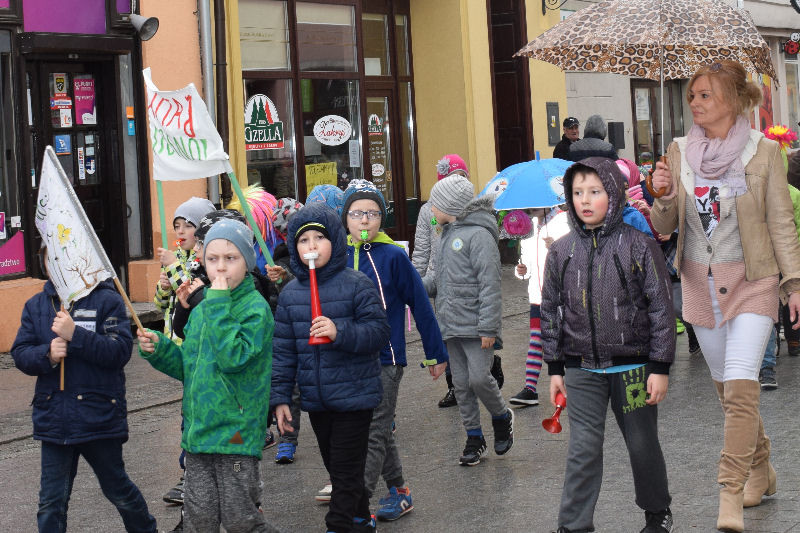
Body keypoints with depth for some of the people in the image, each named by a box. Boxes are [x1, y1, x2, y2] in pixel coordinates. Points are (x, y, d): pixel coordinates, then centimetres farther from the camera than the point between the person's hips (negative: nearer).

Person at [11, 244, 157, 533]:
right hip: (54, 419, 3)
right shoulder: (35, 305, 6)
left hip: (99, 416, -3)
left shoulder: (107, 300, -7)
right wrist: (47, 355, -18)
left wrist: (75, 334, -25)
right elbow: (20, 353, 3)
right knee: (51, 503, 6)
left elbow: (120, 351, -17)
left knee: (118, 489, 15)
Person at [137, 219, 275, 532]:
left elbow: (233, 358, -25)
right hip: (198, 432, 7)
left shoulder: (255, 307, -11)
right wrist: (158, 349, 2)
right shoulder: (201, 310, 12)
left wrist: (218, 304, -21)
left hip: (237, 433, -7)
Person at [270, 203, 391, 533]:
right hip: (315, 400, 6)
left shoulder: (357, 285, -10)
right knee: (335, 466, 17)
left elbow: (379, 331, -14)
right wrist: (280, 397, 4)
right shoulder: (289, 294, 5)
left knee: (346, 469, -2)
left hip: (354, 394, -6)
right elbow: (283, 349, 7)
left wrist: (341, 332, -30)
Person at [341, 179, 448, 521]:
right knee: (379, 430, 15)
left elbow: (420, 305, -3)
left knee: (374, 435, -6)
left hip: (384, 358, -5)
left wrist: (435, 353, 0)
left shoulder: (393, 256, -9)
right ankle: (399, 492, 30)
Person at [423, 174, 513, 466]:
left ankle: (502, 417, 19)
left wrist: (488, 327, -20)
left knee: (479, 378, -9)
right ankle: (474, 438, 20)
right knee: (461, 384, 10)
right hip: (451, 327, 8)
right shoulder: (449, 234, 15)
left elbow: (490, 285, -17)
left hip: (475, 327, -8)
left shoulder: (479, 234, -14)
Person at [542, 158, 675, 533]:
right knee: (583, 449, -1)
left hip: (632, 367, -1)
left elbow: (661, 307, -4)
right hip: (582, 370, 2)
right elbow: (550, 311, 10)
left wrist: (660, 367, -6)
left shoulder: (638, 245, -5)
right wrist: (555, 368, 8)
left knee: (643, 445, 12)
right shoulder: (561, 252, 3)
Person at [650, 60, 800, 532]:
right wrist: (664, 196, -14)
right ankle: (761, 472, 33)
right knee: (728, 388, 14)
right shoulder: (680, 151, 4)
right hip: (700, 283, 4)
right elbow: (665, 226, 7)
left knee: (740, 387, -17)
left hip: (752, 282, -4)